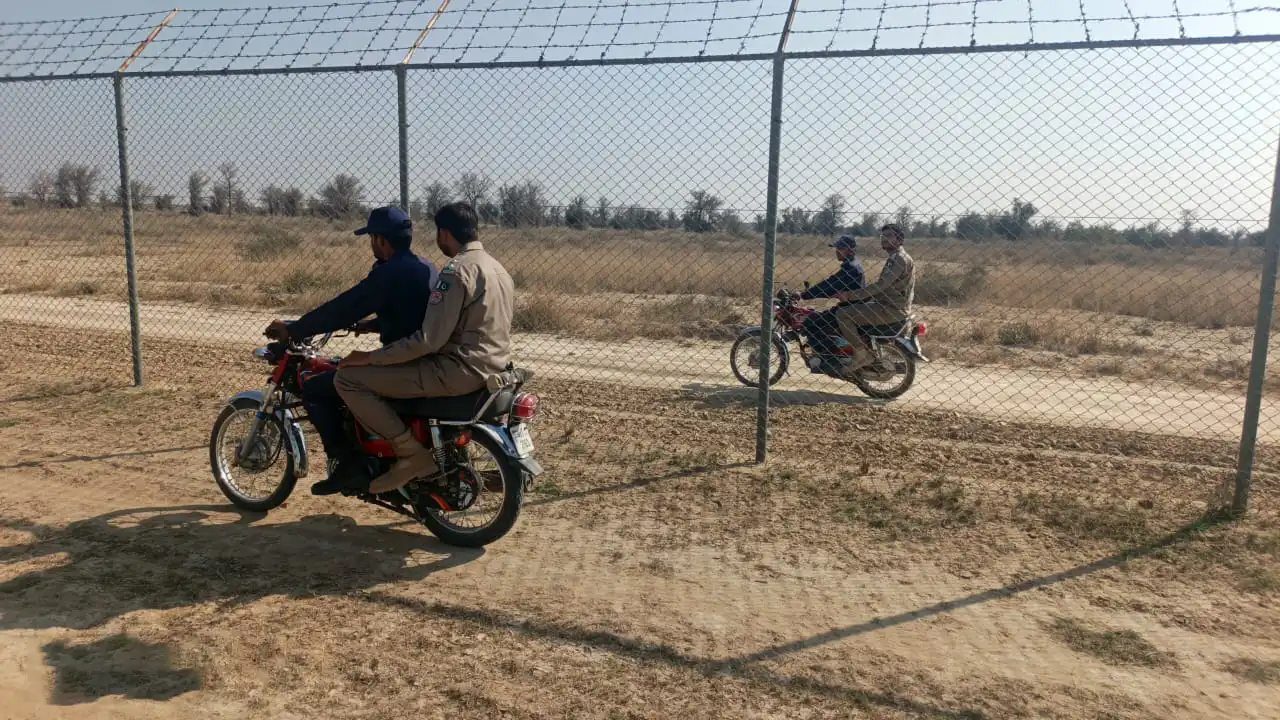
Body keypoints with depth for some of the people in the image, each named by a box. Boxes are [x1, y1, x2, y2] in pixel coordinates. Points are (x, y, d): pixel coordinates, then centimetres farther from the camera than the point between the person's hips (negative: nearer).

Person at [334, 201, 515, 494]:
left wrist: (370, 358, -12)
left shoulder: (456, 271, -17)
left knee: (348, 378, -7)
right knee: (394, 366, 34)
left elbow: (429, 340, -22)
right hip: (491, 368, 10)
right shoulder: (497, 267, 14)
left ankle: (411, 452, -8)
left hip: (460, 370, -10)